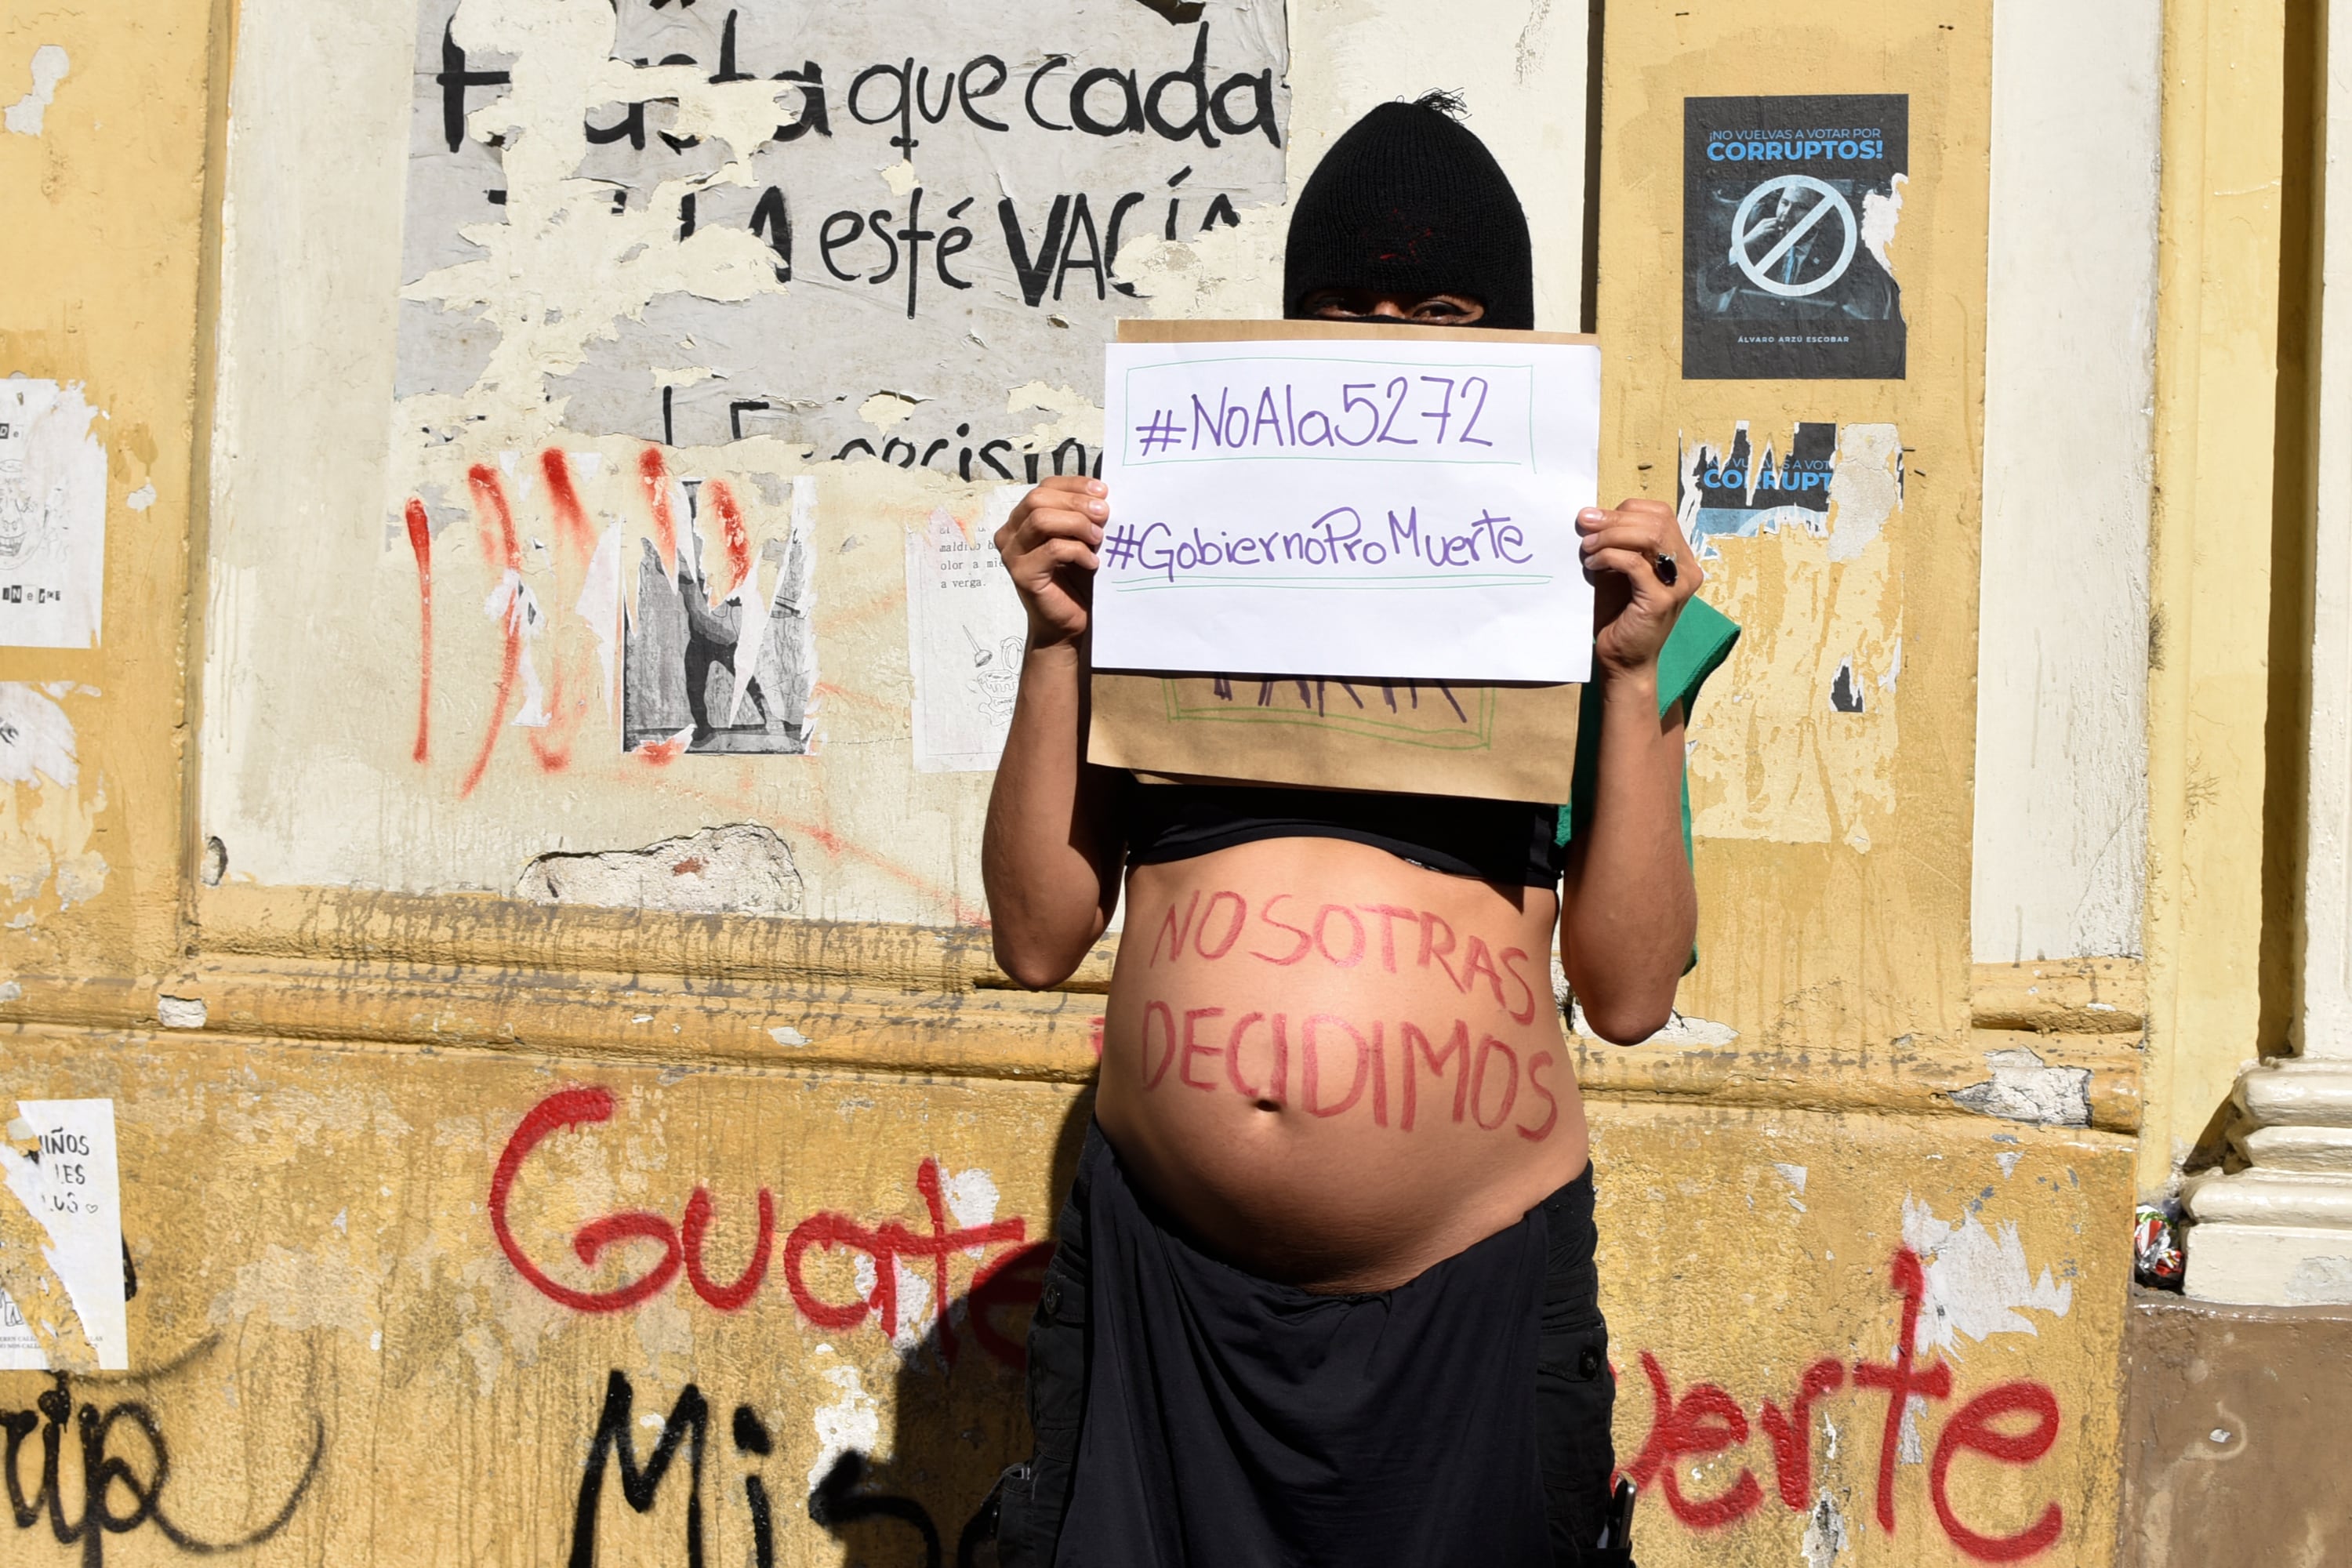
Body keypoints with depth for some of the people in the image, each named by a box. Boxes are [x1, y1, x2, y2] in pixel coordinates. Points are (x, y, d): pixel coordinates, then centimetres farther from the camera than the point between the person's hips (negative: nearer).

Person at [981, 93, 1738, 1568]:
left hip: (1471, 1290, 0)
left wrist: (1632, 675, -7)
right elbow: (1040, 935, 4)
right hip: (1162, 1281, 1)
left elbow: (1631, 989, -1)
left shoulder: (1583, 610, 7)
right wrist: (1057, 644, -5)